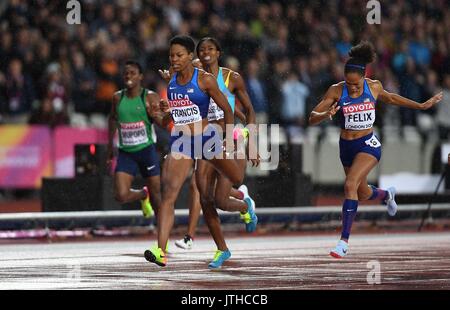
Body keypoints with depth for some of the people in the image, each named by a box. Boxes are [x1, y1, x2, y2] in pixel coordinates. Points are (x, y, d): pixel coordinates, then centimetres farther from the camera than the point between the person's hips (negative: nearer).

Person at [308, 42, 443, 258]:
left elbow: (387, 98, 16)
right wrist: (326, 115, -35)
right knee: (363, 194, 20)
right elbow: (312, 118, -12)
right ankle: (386, 195, 58)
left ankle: (344, 241, -23)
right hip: (346, 147, 3)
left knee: (350, 185, -24)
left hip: (368, 144, -3)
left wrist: (422, 106, 24)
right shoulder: (336, 91, -12)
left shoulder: (374, 86, -7)